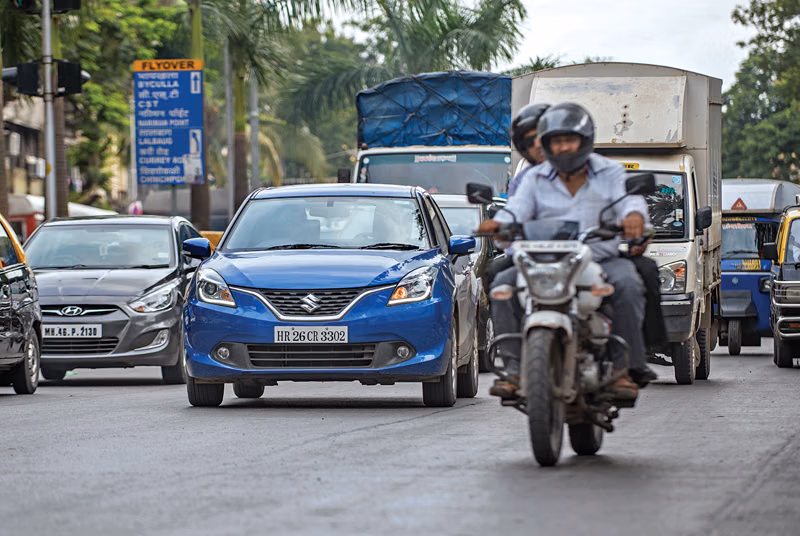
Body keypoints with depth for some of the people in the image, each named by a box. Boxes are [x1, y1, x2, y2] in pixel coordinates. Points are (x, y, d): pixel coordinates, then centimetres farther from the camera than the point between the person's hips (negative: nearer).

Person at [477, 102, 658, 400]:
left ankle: (625, 368, -26)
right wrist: (498, 224, -25)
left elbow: (630, 199, -10)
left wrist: (634, 215, -36)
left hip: (601, 259, -2)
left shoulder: (610, 173, 8)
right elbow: (518, 210, -1)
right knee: (503, 284, -22)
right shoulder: (535, 179, 14)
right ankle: (514, 369, -23)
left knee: (627, 284, -34)